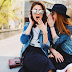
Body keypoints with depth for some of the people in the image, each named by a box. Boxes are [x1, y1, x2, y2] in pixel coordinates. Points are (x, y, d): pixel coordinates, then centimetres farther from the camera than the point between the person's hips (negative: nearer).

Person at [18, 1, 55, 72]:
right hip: (29, 50, -1)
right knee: (46, 63, -33)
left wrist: (44, 31, -16)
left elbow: (46, 47, -2)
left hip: (41, 52, 1)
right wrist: (31, 24, -3)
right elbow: (23, 41, -6)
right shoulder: (27, 25, 12)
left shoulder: (47, 26, 7)